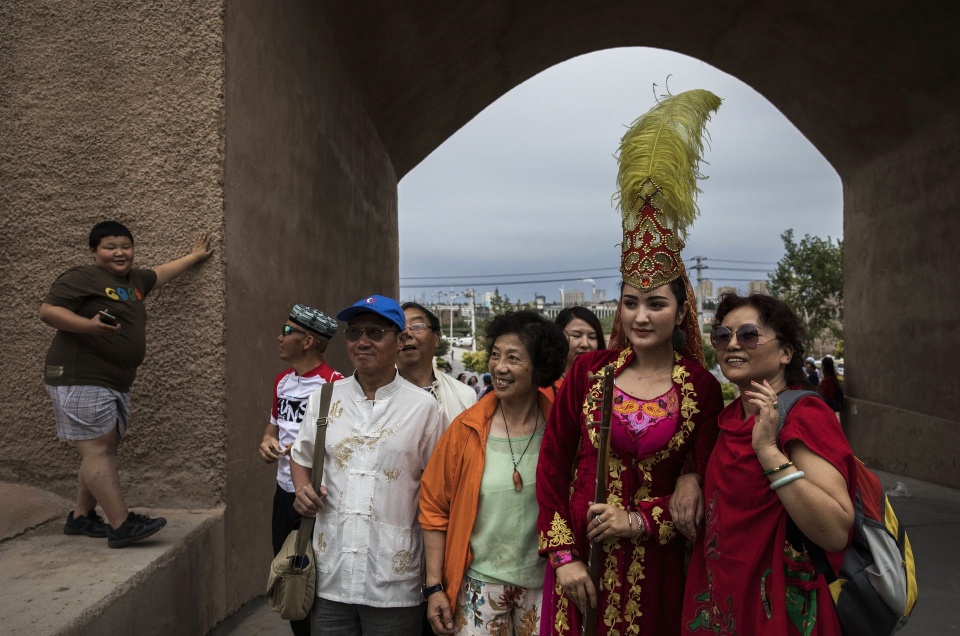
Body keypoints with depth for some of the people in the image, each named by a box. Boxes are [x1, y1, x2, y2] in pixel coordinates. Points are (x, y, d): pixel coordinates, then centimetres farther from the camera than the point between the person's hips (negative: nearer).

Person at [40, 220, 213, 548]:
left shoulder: (134, 280, 18)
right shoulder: (81, 278, -6)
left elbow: (162, 272, 36)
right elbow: (48, 310, -15)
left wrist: (195, 256, 46)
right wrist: (89, 325, -29)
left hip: (116, 383, 9)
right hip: (81, 380, -9)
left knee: (104, 451, 9)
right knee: (98, 450, -10)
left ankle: (81, 516, 20)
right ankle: (122, 525, -13)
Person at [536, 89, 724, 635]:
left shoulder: (703, 389, -4)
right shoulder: (587, 371, -3)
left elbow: (706, 491, 0)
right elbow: (553, 465, -2)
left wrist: (639, 521, -12)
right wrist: (563, 554, -7)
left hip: (656, 571, 0)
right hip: (582, 565, 1)